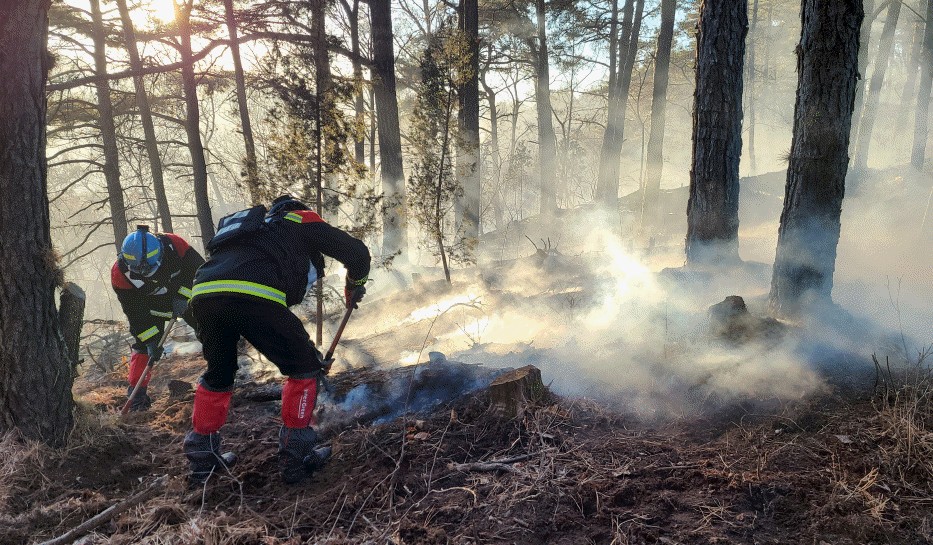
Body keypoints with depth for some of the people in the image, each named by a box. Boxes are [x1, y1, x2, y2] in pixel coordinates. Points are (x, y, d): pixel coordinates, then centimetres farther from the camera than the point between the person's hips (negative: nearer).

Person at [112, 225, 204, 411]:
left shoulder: (173, 244, -35)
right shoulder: (120, 273, -32)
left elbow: (199, 268, -20)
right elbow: (135, 313, -23)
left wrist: (183, 297, -31)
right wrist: (151, 340, -26)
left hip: (185, 296, 1)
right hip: (149, 306, 0)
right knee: (142, 345, -12)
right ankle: (136, 392, -3)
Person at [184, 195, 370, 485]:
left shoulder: (252, 225, 41)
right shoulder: (303, 221, 25)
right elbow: (357, 252, 17)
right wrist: (355, 285, 37)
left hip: (203, 294, 7)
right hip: (254, 296, -7)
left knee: (218, 373, 31)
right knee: (304, 367, 13)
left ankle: (201, 456, 36)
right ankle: (296, 455, 15)